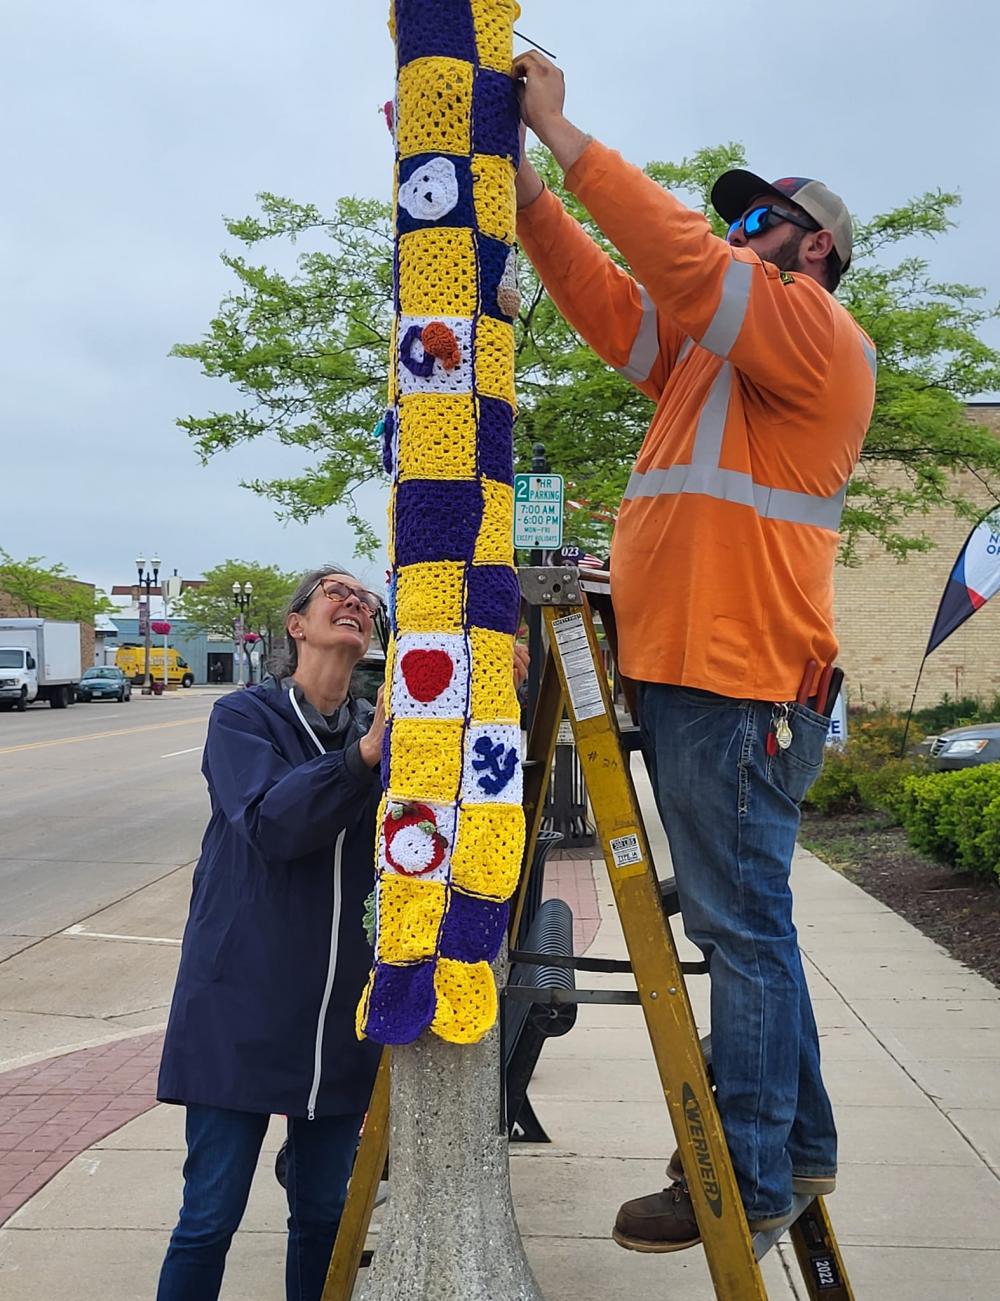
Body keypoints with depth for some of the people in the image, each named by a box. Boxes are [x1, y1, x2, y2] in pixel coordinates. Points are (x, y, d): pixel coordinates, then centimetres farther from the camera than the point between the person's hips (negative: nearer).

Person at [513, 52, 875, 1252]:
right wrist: (524, 184, 12)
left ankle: (747, 1185, 7)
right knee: (743, 926, 15)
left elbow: (682, 262, -15)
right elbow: (606, 299, 20)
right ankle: (795, 1147, 28)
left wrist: (563, 132, -8)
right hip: (685, 672, 10)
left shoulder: (816, 333, -2)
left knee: (743, 929, -4)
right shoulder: (711, 349, 24)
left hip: (738, 684, -10)